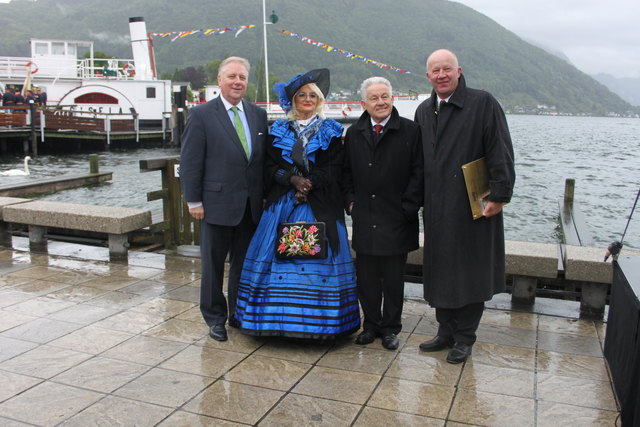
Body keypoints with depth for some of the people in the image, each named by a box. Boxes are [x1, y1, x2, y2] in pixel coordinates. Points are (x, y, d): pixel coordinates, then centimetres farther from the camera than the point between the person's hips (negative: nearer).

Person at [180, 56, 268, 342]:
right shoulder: (201, 115, -4)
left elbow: (265, 158, 10)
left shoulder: (258, 114, 9)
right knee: (213, 264, 8)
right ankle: (215, 318, 24)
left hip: (252, 205, 4)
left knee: (244, 262, 14)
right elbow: (190, 162, -6)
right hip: (218, 204, -4)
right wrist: (193, 201, -9)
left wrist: (266, 196, 6)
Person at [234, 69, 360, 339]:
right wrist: (293, 179, -13)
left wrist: (309, 184, -14)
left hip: (319, 204, -1)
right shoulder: (279, 131, 12)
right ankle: (281, 318, 7)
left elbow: (334, 169, -1)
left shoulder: (330, 132, 8)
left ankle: (316, 321, 5)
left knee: (317, 254, -4)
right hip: (283, 204, 2)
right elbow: (270, 167, 4)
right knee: (281, 255, -2)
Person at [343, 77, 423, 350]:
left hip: (396, 219, -3)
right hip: (364, 219, 3)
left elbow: (418, 173, -3)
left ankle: (390, 328, 22)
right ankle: (371, 324, 26)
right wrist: (350, 201, 5)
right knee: (366, 277, 10)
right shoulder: (354, 133, 9)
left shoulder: (410, 130, -2)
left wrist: (407, 208, -9)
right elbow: (346, 172, 16)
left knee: (393, 278, 7)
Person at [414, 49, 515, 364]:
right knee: (439, 271, 12)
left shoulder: (483, 103, -6)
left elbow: (501, 152, -11)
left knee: (469, 272, 4)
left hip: (473, 205, -6)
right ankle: (446, 332, 27)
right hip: (436, 208, 6)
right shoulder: (424, 111, 13)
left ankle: (464, 338, 18)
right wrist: (418, 198, 14)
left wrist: (499, 195, -15)